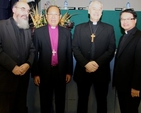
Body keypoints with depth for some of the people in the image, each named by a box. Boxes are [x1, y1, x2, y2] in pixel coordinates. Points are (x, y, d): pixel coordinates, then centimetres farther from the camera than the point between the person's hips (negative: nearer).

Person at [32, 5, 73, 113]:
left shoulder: (66, 32, 2)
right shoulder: (38, 32, -2)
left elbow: (69, 53, 4)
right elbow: (35, 54, -2)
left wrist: (69, 72, 2)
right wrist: (35, 73, -5)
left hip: (61, 71, 1)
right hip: (44, 72, -1)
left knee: (60, 100, 16)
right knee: (45, 100, 13)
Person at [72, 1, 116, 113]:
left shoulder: (109, 28, 7)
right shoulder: (79, 28, 8)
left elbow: (111, 49, -2)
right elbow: (75, 48, 0)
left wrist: (97, 63, -15)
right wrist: (86, 64, -15)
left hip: (101, 72, 0)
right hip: (83, 71, 0)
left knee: (102, 101, 12)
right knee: (82, 100, 13)